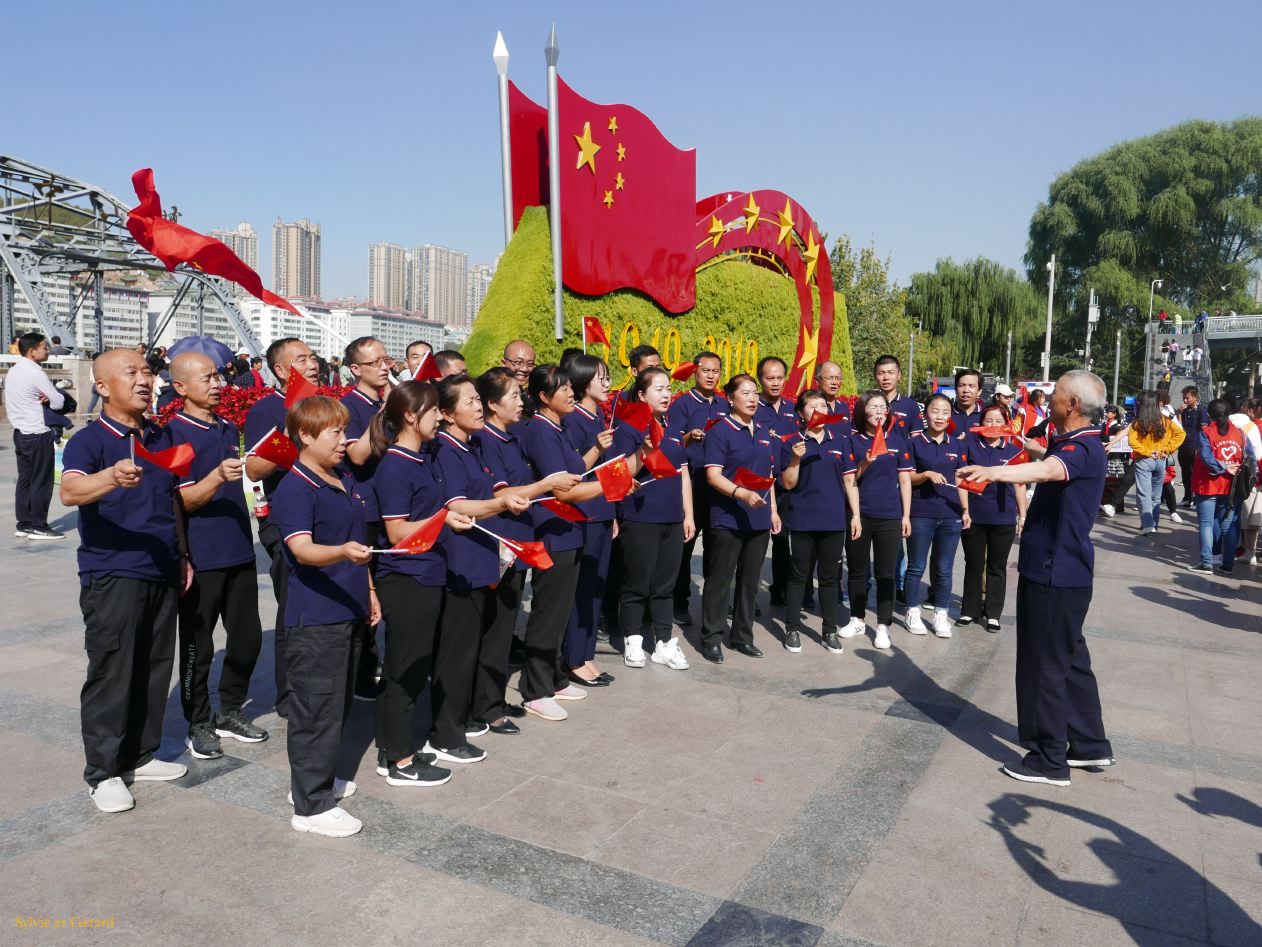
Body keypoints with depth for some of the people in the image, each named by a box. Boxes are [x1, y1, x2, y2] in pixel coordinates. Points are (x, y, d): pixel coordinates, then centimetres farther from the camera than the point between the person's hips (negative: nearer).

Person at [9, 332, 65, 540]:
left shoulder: (13, 371, 12)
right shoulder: (36, 373, -16)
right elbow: (59, 402, -14)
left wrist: (41, 398, 1)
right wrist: (50, 397, 7)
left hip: (21, 433, 9)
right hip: (39, 435, -9)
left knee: (25, 480, 12)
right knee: (41, 482, -2)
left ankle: (24, 524, 16)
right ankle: (38, 526, 3)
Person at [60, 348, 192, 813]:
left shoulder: (159, 437, 11)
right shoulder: (89, 440, -10)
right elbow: (69, 491, -29)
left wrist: (182, 554, 18)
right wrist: (113, 477, -48)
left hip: (162, 573, 7)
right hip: (112, 576, -6)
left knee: (155, 669, 13)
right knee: (111, 673, 0)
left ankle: (141, 755, 28)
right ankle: (103, 771, 14)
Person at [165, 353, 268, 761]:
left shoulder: (229, 428, 11)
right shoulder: (173, 433, -10)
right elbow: (184, 500, -17)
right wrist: (217, 476, -30)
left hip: (239, 551, 7)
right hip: (200, 556, -7)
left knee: (247, 636, 12)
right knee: (198, 645, 5)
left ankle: (230, 711, 29)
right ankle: (198, 724, 21)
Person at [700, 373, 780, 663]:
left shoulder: (765, 435, 14)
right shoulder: (721, 432, -8)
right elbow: (713, 475, -15)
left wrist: (772, 509, 14)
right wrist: (742, 493, -28)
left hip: (758, 519, 7)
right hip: (727, 518, -6)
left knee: (749, 581, 13)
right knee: (719, 581, 0)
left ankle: (743, 636, 24)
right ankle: (711, 639, 9)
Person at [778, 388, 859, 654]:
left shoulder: (840, 441, 6)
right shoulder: (792, 444, -1)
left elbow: (849, 480, 8)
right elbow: (788, 484, -3)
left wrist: (855, 515, 4)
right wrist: (796, 459, -18)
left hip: (835, 520, 2)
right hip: (802, 521, -2)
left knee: (830, 577, 10)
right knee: (798, 576, 6)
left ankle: (829, 630, 20)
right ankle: (792, 629, 16)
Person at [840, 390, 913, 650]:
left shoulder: (897, 440, 3)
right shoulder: (853, 440, 0)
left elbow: (905, 480, 6)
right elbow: (848, 481, -1)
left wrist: (906, 515, 3)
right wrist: (865, 464, -20)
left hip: (889, 516, 0)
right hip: (859, 515, 0)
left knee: (885, 573, 4)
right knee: (857, 570, 11)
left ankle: (883, 626, 13)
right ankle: (858, 619, 26)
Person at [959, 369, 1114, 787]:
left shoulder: (1083, 448, -21)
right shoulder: (1074, 443, 12)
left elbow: (1046, 470, -46)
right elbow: (1047, 456, 39)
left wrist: (993, 472, -61)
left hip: (1056, 573, -11)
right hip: (1060, 569, 11)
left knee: (1044, 665, -1)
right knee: (1069, 659, 19)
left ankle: (1049, 761, 10)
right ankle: (1090, 745, 32)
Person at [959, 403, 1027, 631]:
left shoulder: (1013, 450, 2)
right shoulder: (970, 444, -2)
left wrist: (1023, 515, 6)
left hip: (1003, 518, 0)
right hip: (973, 516, 0)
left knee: (997, 567, 9)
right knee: (973, 565, 11)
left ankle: (993, 614, 18)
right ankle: (970, 610, 22)